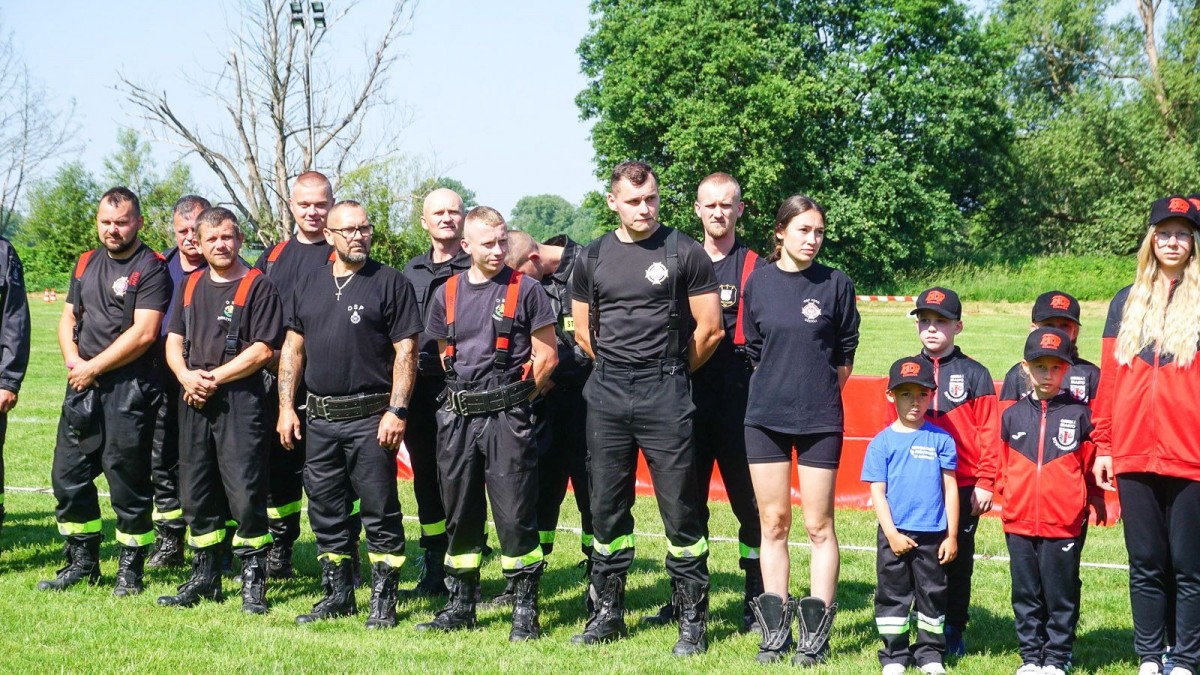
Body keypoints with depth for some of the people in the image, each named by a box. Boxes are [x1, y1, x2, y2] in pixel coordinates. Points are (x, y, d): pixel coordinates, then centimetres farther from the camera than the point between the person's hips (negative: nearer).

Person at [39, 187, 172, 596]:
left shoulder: (151, 268, -7)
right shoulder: (86, 264, 16)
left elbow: (143, 333, -15)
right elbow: (68, 320, 17)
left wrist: (93, 368, -10)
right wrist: (74, 363, -2)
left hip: (130, 389, -7)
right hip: (82, 387, 7)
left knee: (127, 480, -1)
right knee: (68, 475, 7)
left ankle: (130, 568, 11)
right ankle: (83, 562, 20)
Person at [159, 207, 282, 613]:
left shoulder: (258, 287, -3)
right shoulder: (190, 286, 16)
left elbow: (263, 350, -10)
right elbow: (174, 341, 15)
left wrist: (213, 377, -11)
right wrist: (186, 375, -6)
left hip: (241, 401, -6)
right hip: (194, 402, 6)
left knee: (245, 494, -7)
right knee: (196, 493, 10)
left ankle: (253, 582, 2)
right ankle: (204, 576, 21)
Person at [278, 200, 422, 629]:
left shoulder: (390, 283, -3)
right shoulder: (310, 284, 13)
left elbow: (405, 351, -7)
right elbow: (293, 348, 16)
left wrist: (396, 410, -14)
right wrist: (286, 406, 8)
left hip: (370, 417, -5)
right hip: (319, 417, 5)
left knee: (380, 512, -1)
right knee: (325, 511, 11)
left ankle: (383, 599, 7)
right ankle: (338, 594, 22)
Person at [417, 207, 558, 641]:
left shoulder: (525, 290, -2)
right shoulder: (447, 294, 10)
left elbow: (546, 356, -1)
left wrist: (514, 400, 3)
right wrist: (466, 396, 13)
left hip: (507, 418, -4)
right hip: (457, 418, 5)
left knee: (515, 515, -5)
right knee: (460, 515, 11)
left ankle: (525, 610, 3)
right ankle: (460, 606, 21)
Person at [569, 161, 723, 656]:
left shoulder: (684, 253, -2)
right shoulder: (594, 257, 9)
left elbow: (709, 329, -1)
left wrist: (671, 373, 7)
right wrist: (617, 370, 14)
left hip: (665, 394, -4)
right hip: (607, 393, 4)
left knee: (680, 509, -2)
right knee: (606, 508, 9)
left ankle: (692, 620, 7)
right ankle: (607, 613, 20)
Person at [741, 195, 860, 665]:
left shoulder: (836, 284, -1)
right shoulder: (758, 283, 4)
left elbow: (844, 358, 6)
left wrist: (818, 394, 9)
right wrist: (780, 387, 10)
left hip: (820, 419, -2)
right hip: (765, 416, 2)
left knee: (819, 526, -1)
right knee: (773, 523, 6)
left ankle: (816, 635, 6)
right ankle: (775, 631, 13)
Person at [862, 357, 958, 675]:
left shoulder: (941, 439, 0)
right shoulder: (882, 442, -1)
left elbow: (950, 488, 2)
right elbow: (877, 491, -2)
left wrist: (951, 536, 0)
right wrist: (892, 533, -9)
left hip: (932, 535, 0)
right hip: (894, 535, 0)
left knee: (932, 594, 9)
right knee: (892, 594, 6)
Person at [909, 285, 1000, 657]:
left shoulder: (974, 374, 0)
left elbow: (988, 431, -3)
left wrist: (985, 482, -8)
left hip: (963, 487, -2)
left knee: (958, 559, 8)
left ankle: (954, 633, 17)